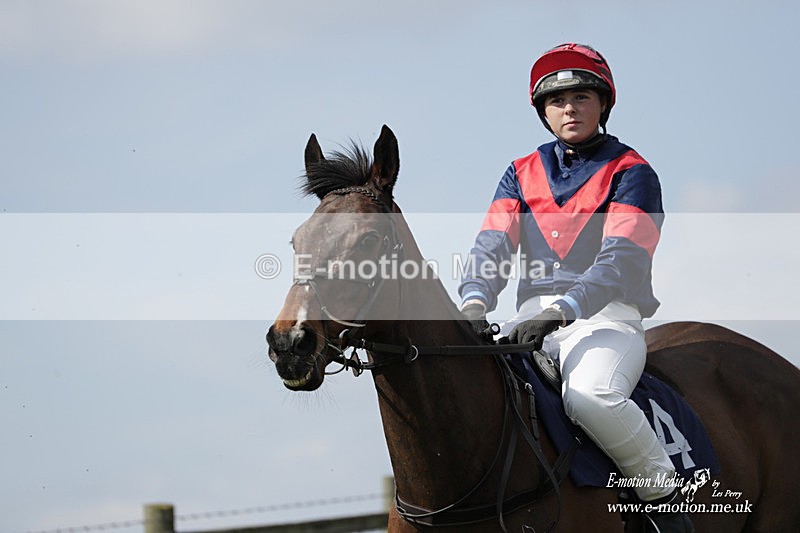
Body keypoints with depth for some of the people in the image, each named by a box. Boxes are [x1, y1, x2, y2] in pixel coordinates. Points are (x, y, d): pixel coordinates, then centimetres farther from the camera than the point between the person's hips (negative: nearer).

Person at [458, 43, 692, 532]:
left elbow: (621, 261, -14)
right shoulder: (522, 175, 17)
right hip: (533, 321, 5)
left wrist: (563, 308, -29)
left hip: (607, 318, -5)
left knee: (590, 395, -37)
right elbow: (493, 245, 3)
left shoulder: (631, 174, 1)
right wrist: (474, 302, -19)